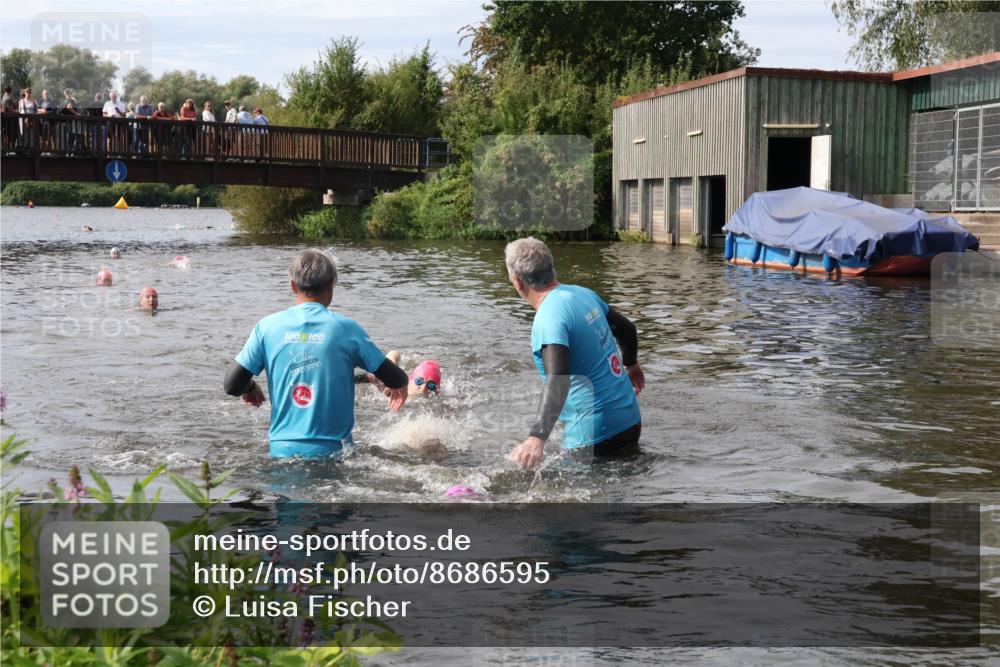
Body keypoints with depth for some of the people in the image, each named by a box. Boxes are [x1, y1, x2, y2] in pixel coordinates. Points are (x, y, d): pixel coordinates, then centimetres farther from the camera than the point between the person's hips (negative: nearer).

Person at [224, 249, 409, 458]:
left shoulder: (267, 326, 3)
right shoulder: (345, 328, -1)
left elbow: (232, 386, 2)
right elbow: (397, 381, 3)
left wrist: (250, 387, 25)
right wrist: (398, 385, 26)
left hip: (282, 449, 2)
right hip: (332, 449, -2)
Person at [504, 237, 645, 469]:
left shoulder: (548, 319, -20)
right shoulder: (583, 293, 6)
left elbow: (558, 380, -35)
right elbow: (626, 328, 22)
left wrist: (537, 438, -43)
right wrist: (631, 365, 43)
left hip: (595, 435, -9)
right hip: (631, 420, 9)